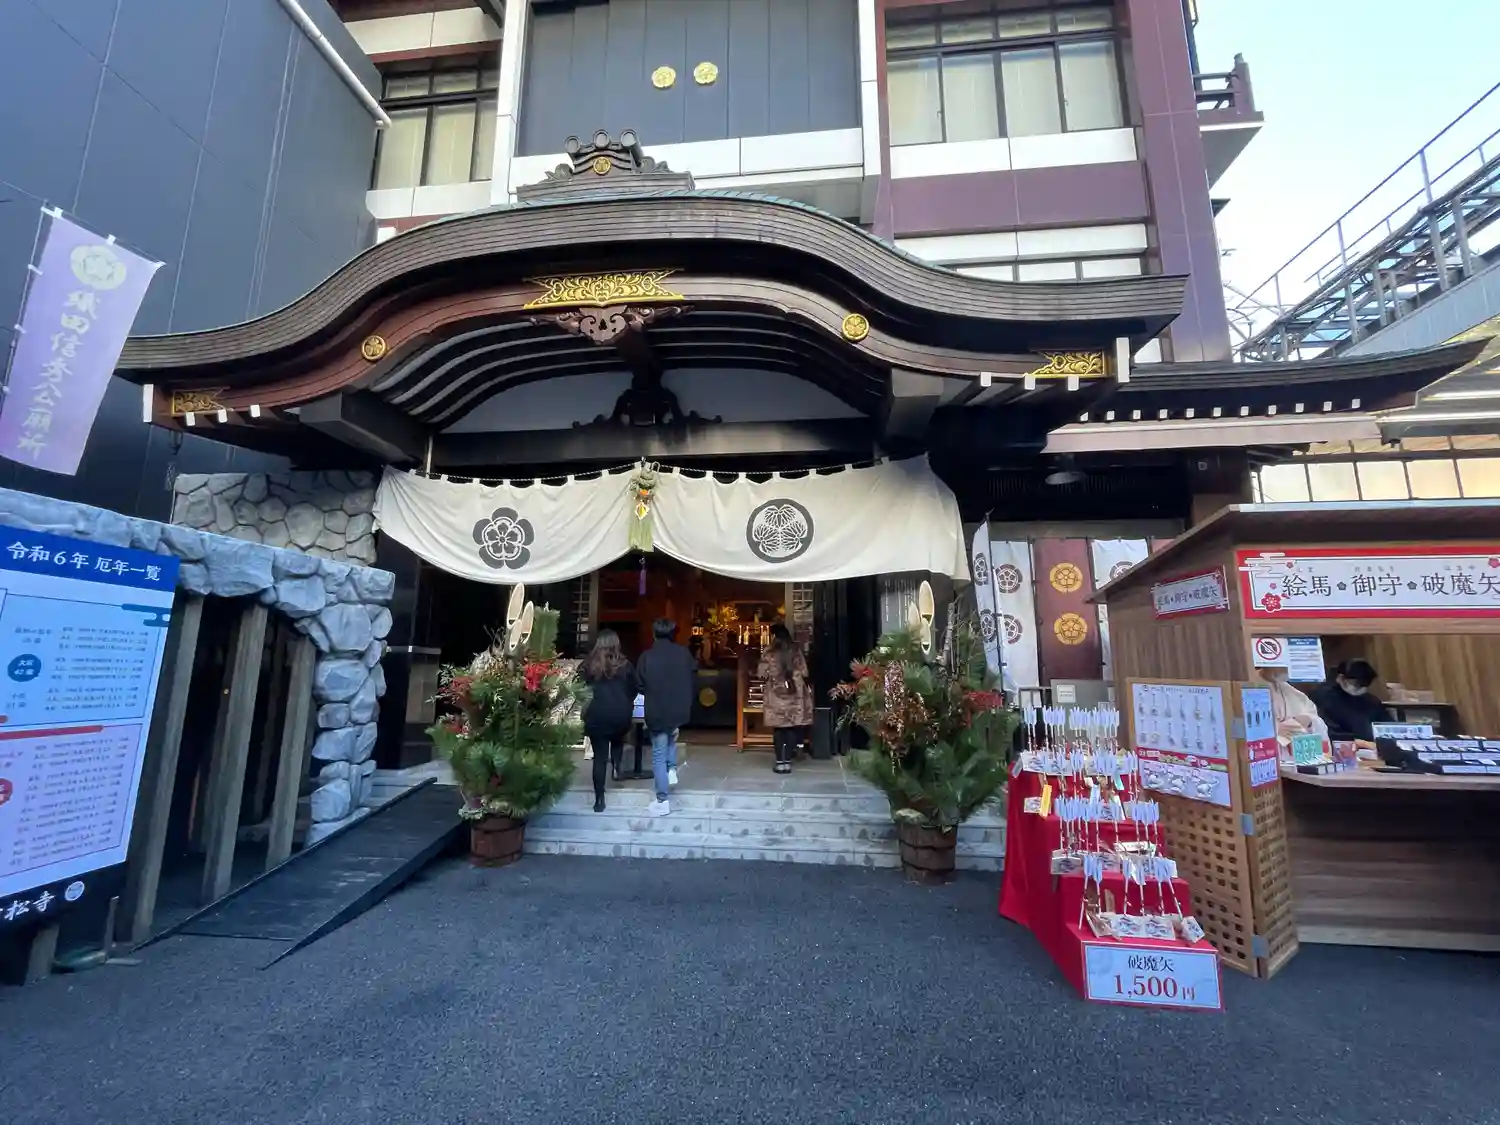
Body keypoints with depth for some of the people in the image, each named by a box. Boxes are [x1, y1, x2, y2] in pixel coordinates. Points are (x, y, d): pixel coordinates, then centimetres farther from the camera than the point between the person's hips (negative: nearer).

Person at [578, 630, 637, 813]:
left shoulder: (588, 665, 1)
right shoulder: (624, 665, 2)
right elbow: (633, 691, 10)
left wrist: (586, 709, 20)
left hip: (596, 716, -1)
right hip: (620, 715, 1)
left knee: (599, 757, 5)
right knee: (617, 741, 32)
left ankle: (599, 800, 7)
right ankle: (617, 766, 10)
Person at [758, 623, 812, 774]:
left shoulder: (769, 652, -5)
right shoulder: (796, 650, 2)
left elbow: (763, 675, -6)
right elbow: (804, 673, 2)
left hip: (776, 694, -2)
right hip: (795, 694, 2)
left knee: (779, 728, 6)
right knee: (793, 727, 7)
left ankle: (780, 762, 8)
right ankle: (787, 761, 8)